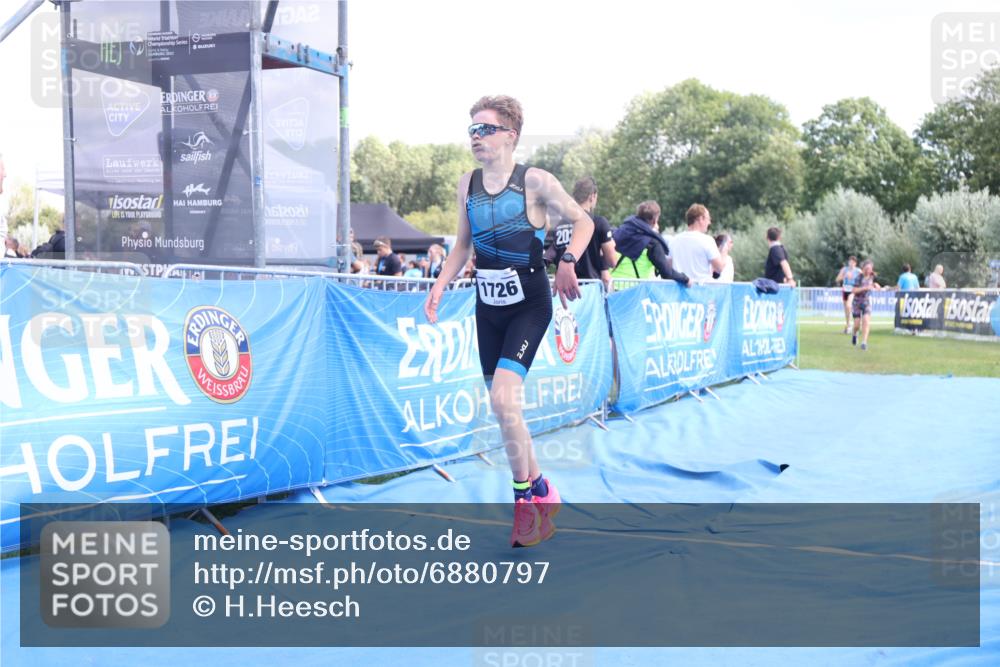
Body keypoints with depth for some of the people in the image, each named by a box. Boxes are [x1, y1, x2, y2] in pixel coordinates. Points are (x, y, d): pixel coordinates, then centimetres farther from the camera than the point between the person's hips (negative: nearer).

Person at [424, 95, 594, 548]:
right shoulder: (467, 184, 6)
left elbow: (583, 222, -2)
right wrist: (439, 286, 4)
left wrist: (567, 262, -19)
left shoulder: (535, 181, -9)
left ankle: (524, 499, -2)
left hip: (528, 305, -6)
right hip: (488, 306, 6)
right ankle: (541, 493, 28)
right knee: (503, 408, 9)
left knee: (503, 399, -21)